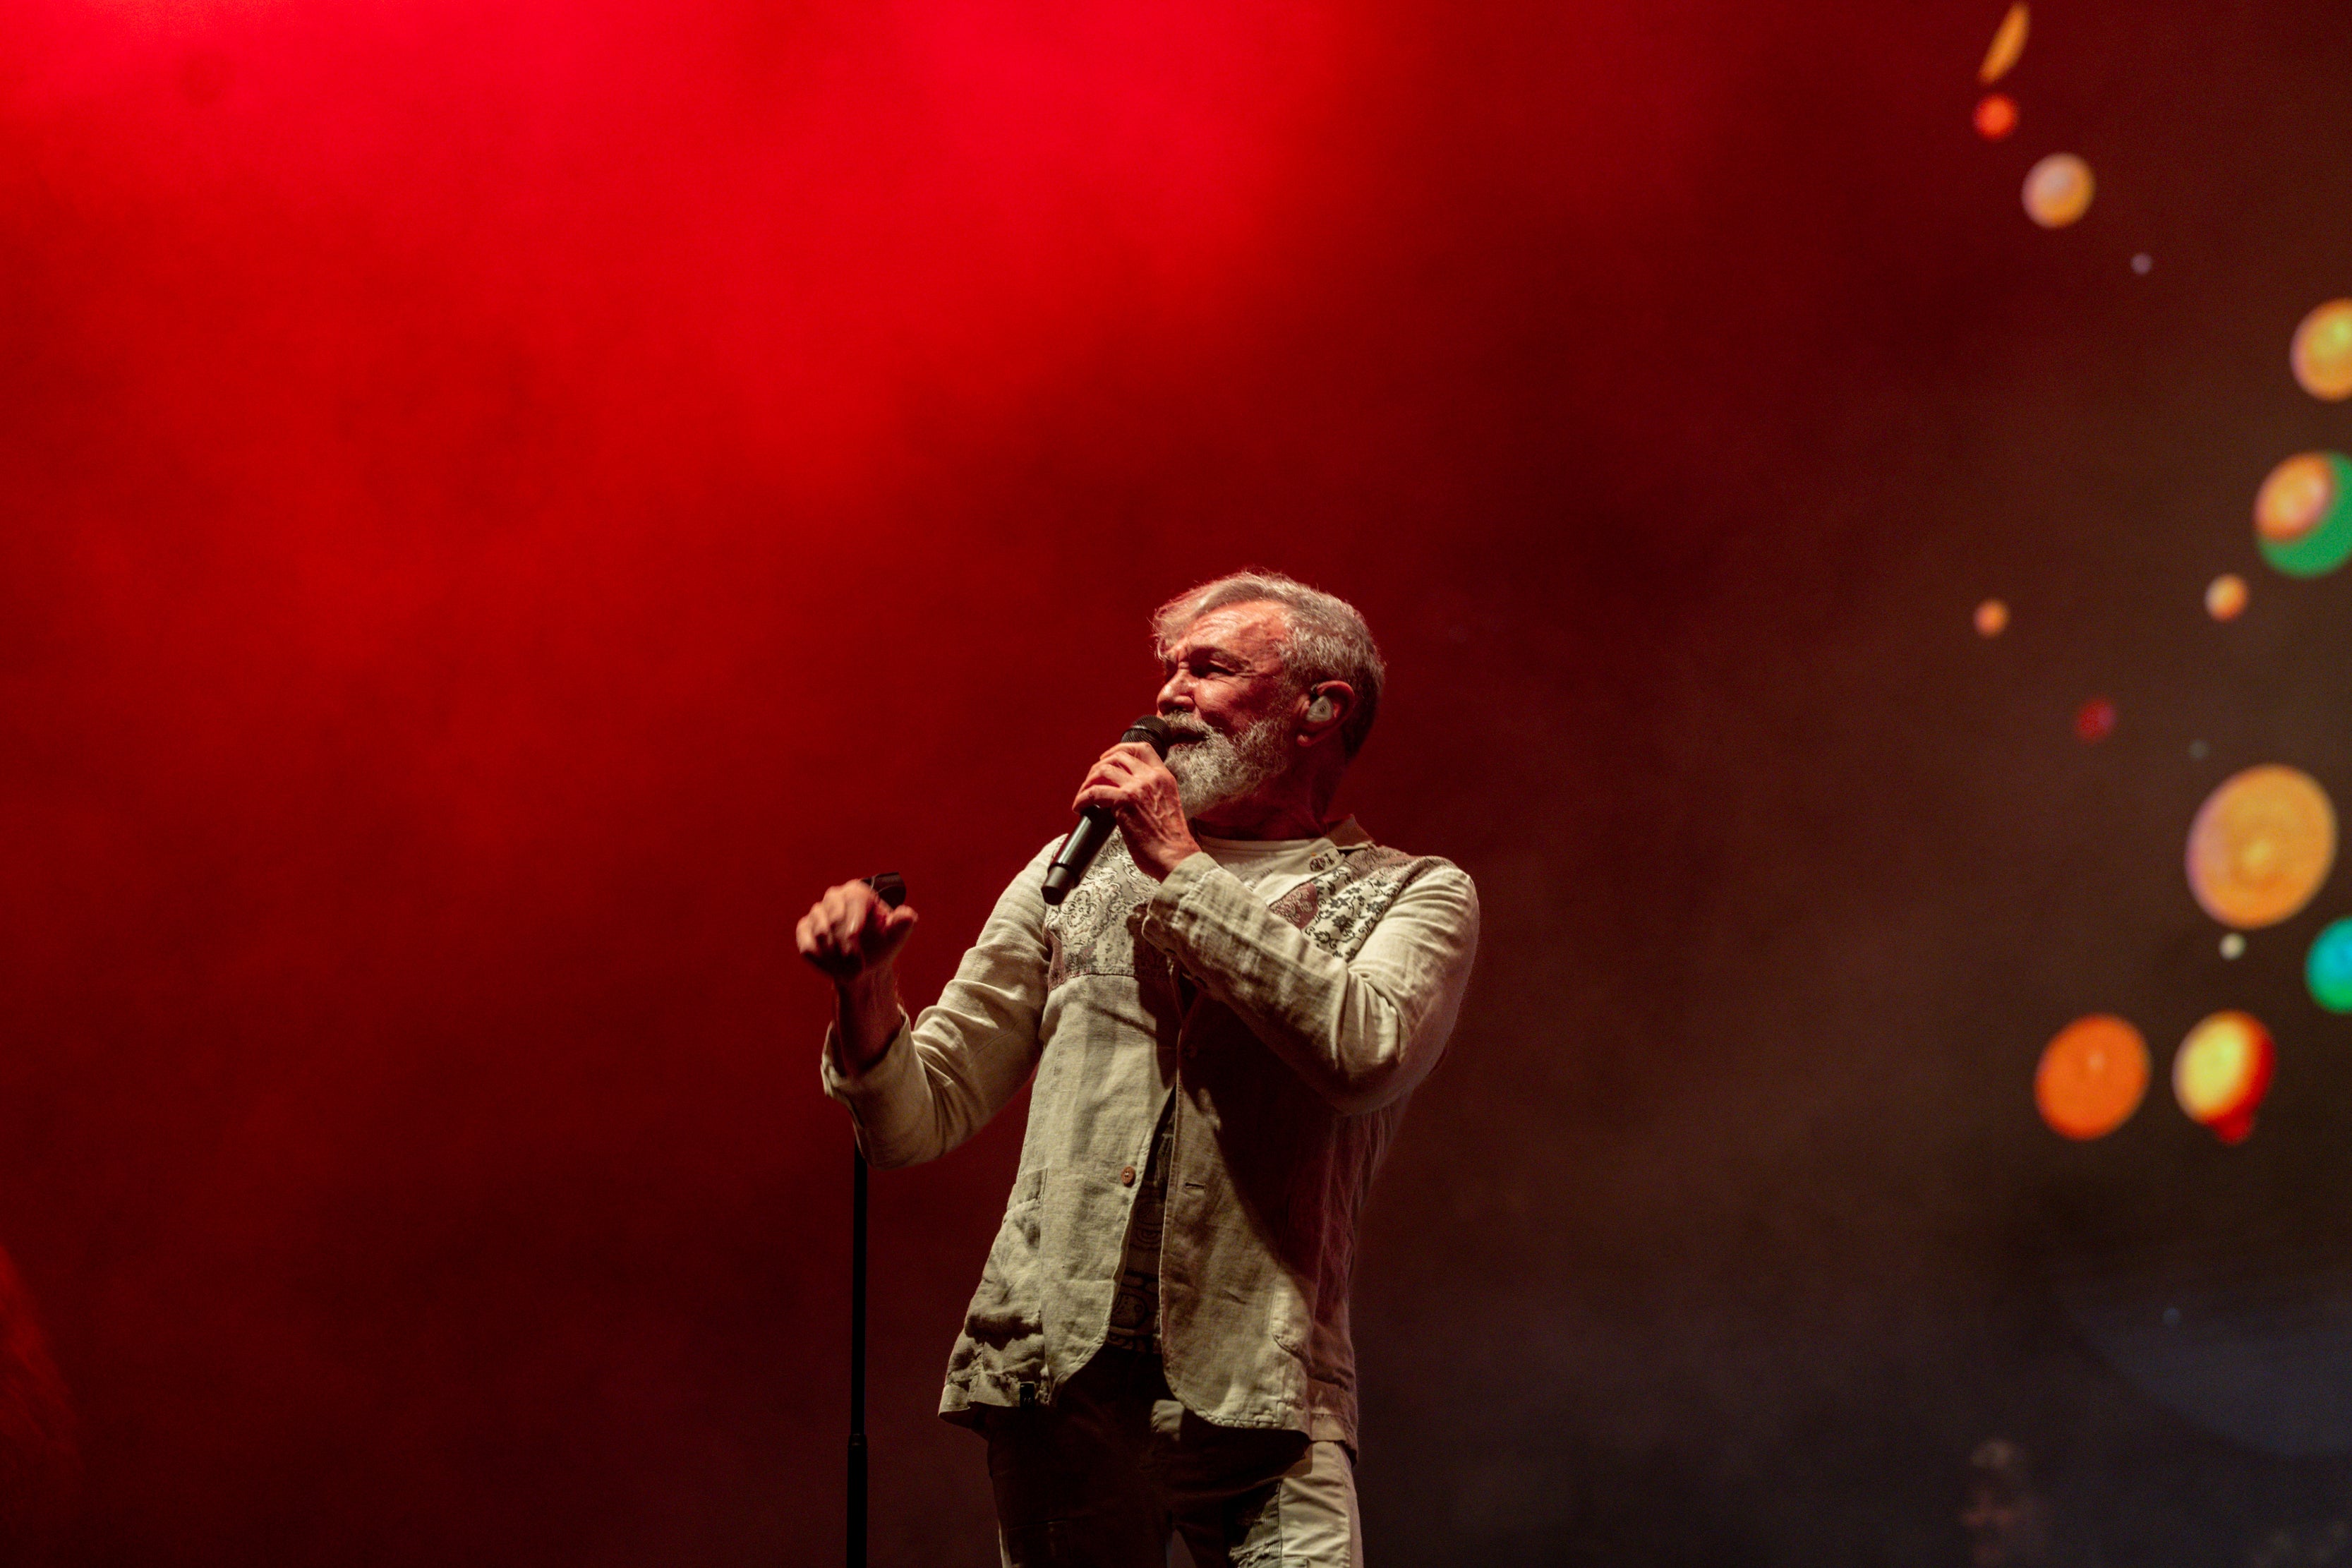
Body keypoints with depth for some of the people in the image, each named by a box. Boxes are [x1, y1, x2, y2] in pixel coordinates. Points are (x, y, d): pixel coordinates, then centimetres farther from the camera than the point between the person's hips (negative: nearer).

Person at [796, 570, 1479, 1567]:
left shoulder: (1412, 895, 9)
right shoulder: (1079, 870, 16)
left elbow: (1363, 1056, -15)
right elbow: (920, 1119, 14)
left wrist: (1184, 870, -7)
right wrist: (866, 994, -7)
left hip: (1252, 1395, -3)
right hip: (1056, 1373, 3)